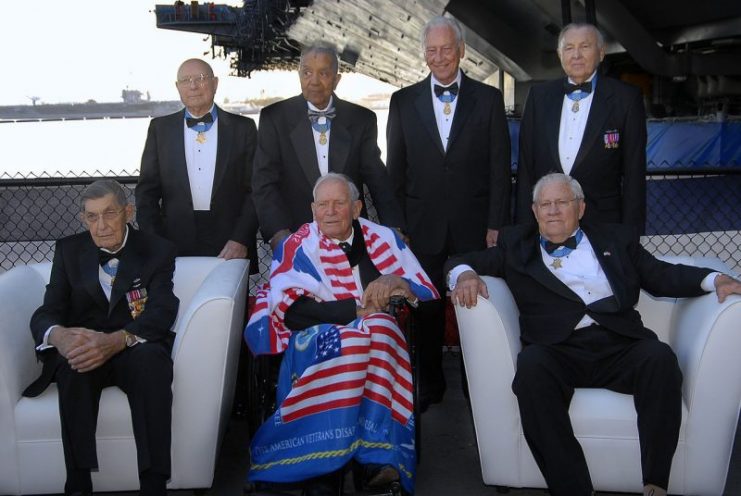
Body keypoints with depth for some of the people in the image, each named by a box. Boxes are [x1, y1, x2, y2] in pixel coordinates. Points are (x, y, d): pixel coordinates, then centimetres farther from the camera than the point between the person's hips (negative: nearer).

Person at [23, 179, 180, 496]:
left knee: (151, 358, -36)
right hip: (81, 348, 1)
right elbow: (46, 313, 1)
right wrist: (57, 336, -27)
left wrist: (117, 340, -34)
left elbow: (162, 312, -12)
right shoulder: (68, 250, 9)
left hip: (134, 349, -1)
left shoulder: (158, 251, 2)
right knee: (75, 361, -34)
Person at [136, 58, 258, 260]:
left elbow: (255, 190, 0)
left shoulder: (242, 128, 3)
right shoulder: (160, 128, 7)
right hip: (174, 249, 1)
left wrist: (241, 240, -10)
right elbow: (147, 191, 7)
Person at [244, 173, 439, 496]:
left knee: (381, 327, -32)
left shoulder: (383, 239, 13)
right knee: (344, 340, -35)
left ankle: (380, 458, -37)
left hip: (381, 338, 2)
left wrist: (399, 283, -12)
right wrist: (357, 309, -12)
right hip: (315, 340, -2)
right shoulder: (297, 246, 6)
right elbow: (291, 310, -8)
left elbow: (429, 294, 11)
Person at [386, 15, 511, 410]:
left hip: (473, 226, -1)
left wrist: (496, 225, -4)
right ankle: (429, 386, 24)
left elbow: (499, 167, 2)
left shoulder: (488, 99, 4)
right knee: (427, 310, 8)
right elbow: (395, 169, 7)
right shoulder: (403, 101, 7)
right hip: (423, 227, 1)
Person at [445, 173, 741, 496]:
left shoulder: (616, 239, 24)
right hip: (557, 352, -1)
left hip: (618, 348, 1)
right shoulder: (516, 245, 21)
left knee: (660, 357, -29)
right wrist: (465, 274, -5)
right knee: (531, 365, -33)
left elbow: (661, 275, 20)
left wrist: (715, 279, 3)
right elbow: (460, 261, 20)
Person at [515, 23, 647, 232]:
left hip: (603, 223, -2)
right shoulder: (539, 95, 7)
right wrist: (523, 226, 3)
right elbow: (526, 166, 8)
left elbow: (634, 173, -2)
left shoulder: (626, 98, -1)